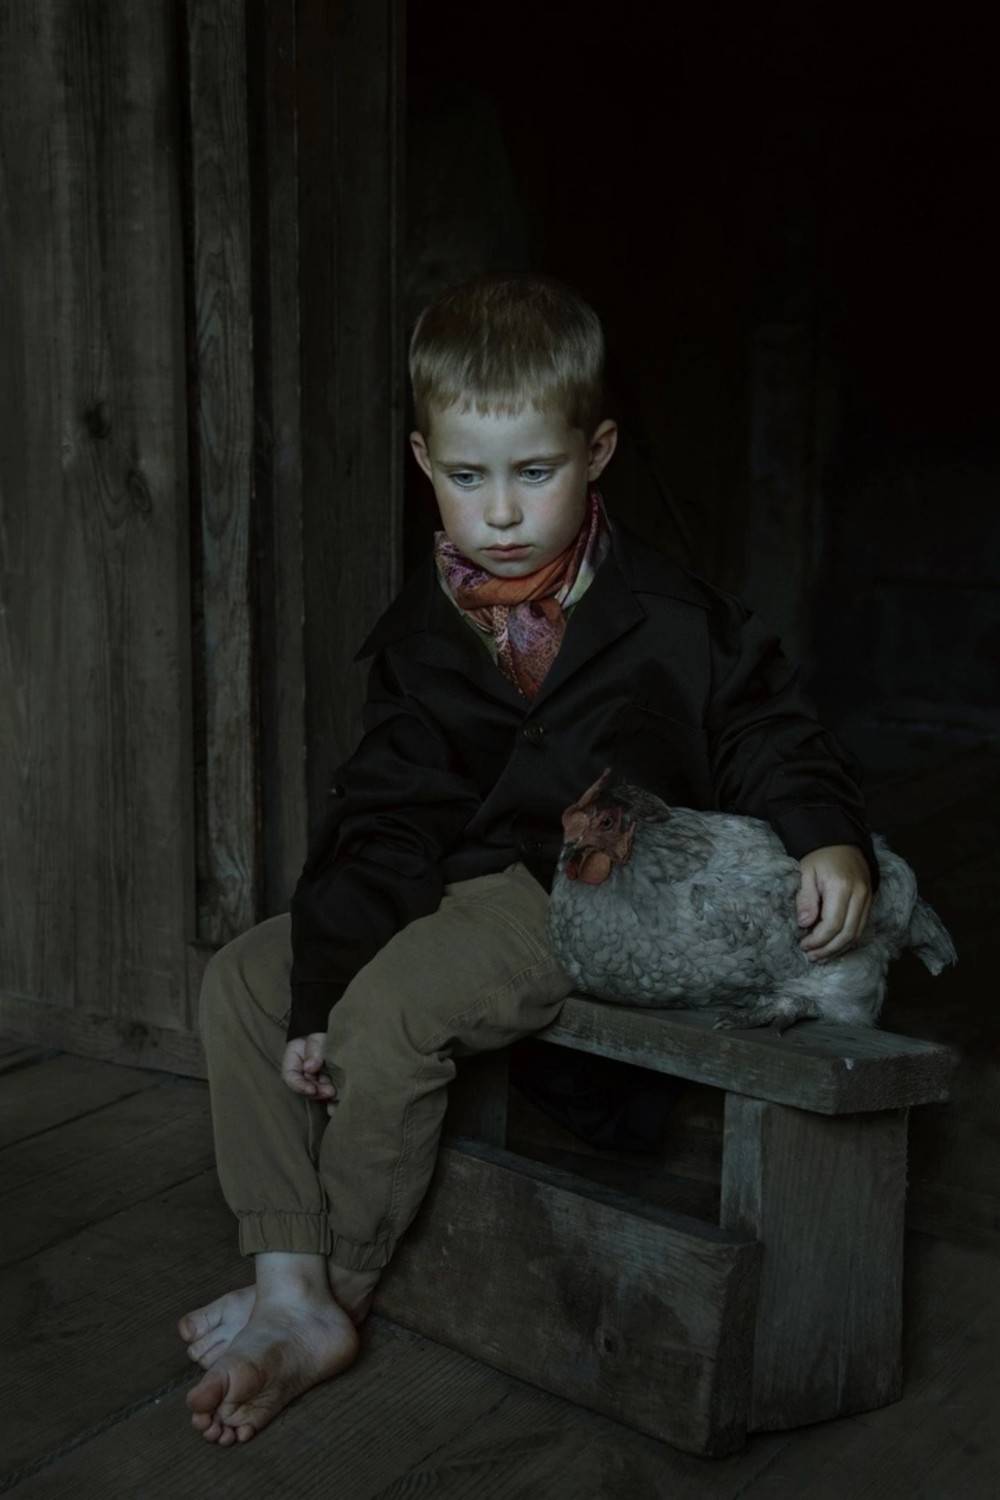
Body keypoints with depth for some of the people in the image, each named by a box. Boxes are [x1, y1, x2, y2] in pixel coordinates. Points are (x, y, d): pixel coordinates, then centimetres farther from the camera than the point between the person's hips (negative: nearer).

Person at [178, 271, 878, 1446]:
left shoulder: (667, 618, -11)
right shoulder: (420, 634, 1)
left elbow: (772, 737, 1)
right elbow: (381, 820, -1)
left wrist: (831, 841, -21)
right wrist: (314, 995, -6)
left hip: (590, 895, -6)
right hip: (452, 886, 7)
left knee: (390, 1011, -27)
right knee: (242, 980, -2)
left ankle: (338, 1296, -3)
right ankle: (287, 1284, -2)